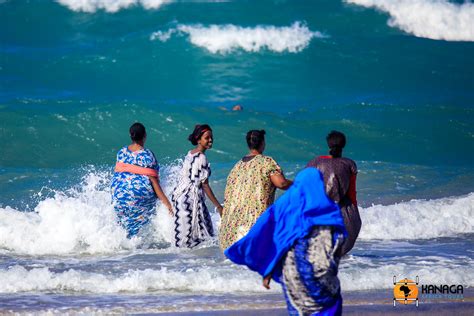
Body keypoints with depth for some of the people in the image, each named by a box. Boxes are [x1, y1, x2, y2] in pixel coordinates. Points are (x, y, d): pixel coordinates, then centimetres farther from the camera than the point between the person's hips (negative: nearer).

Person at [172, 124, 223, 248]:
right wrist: (218, 206, -15)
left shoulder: (190, 154, 10)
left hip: (180, 193, 9)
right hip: (192, 197, -9)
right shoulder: (201, 158, -16)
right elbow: (204, 185, -17)